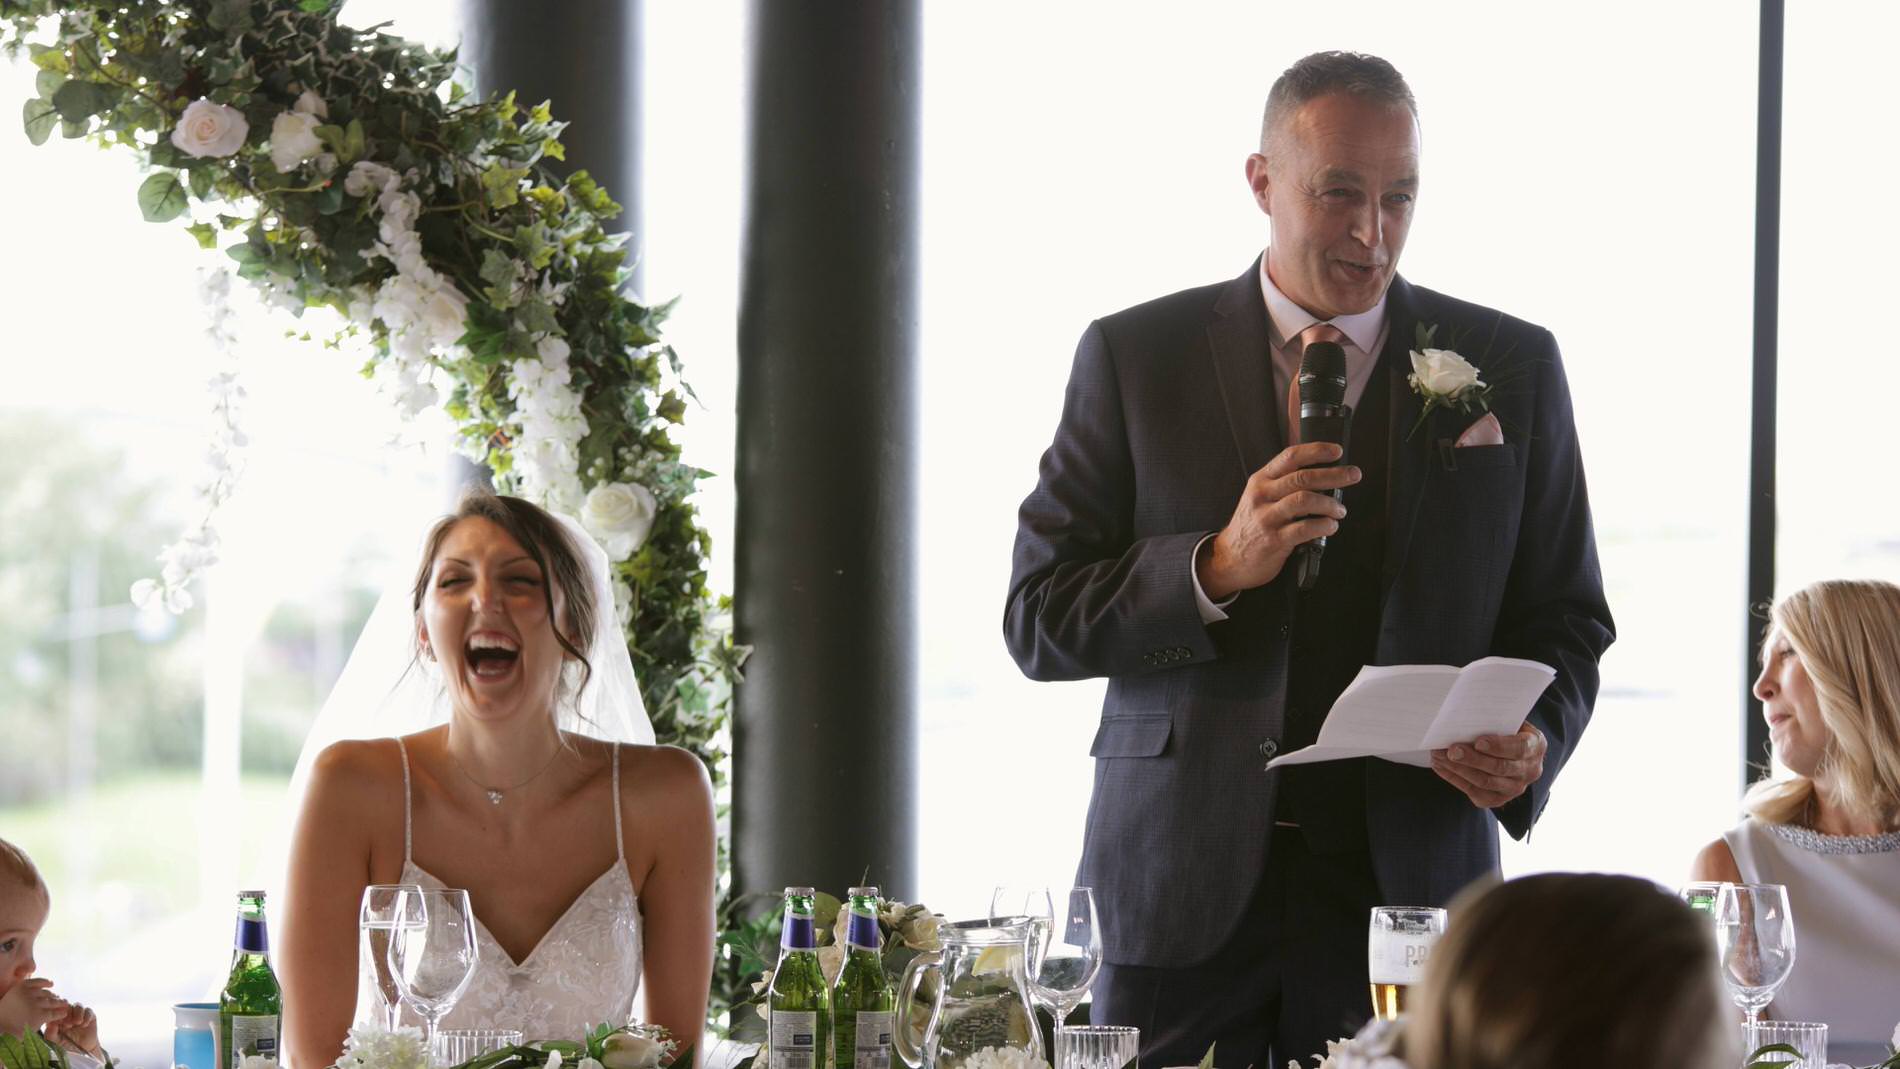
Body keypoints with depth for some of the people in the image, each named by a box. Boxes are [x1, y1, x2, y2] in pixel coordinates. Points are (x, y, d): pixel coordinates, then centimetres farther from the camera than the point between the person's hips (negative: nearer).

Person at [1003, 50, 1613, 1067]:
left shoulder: (1511, 367, 7)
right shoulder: (1135, 357, 3)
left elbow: (1562, 620, 11)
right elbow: (1037, 619, 1)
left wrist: (1534, 742, -11)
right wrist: (1216, 568, -15)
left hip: (1408, 886, 1)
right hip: (1182, 886, 0)